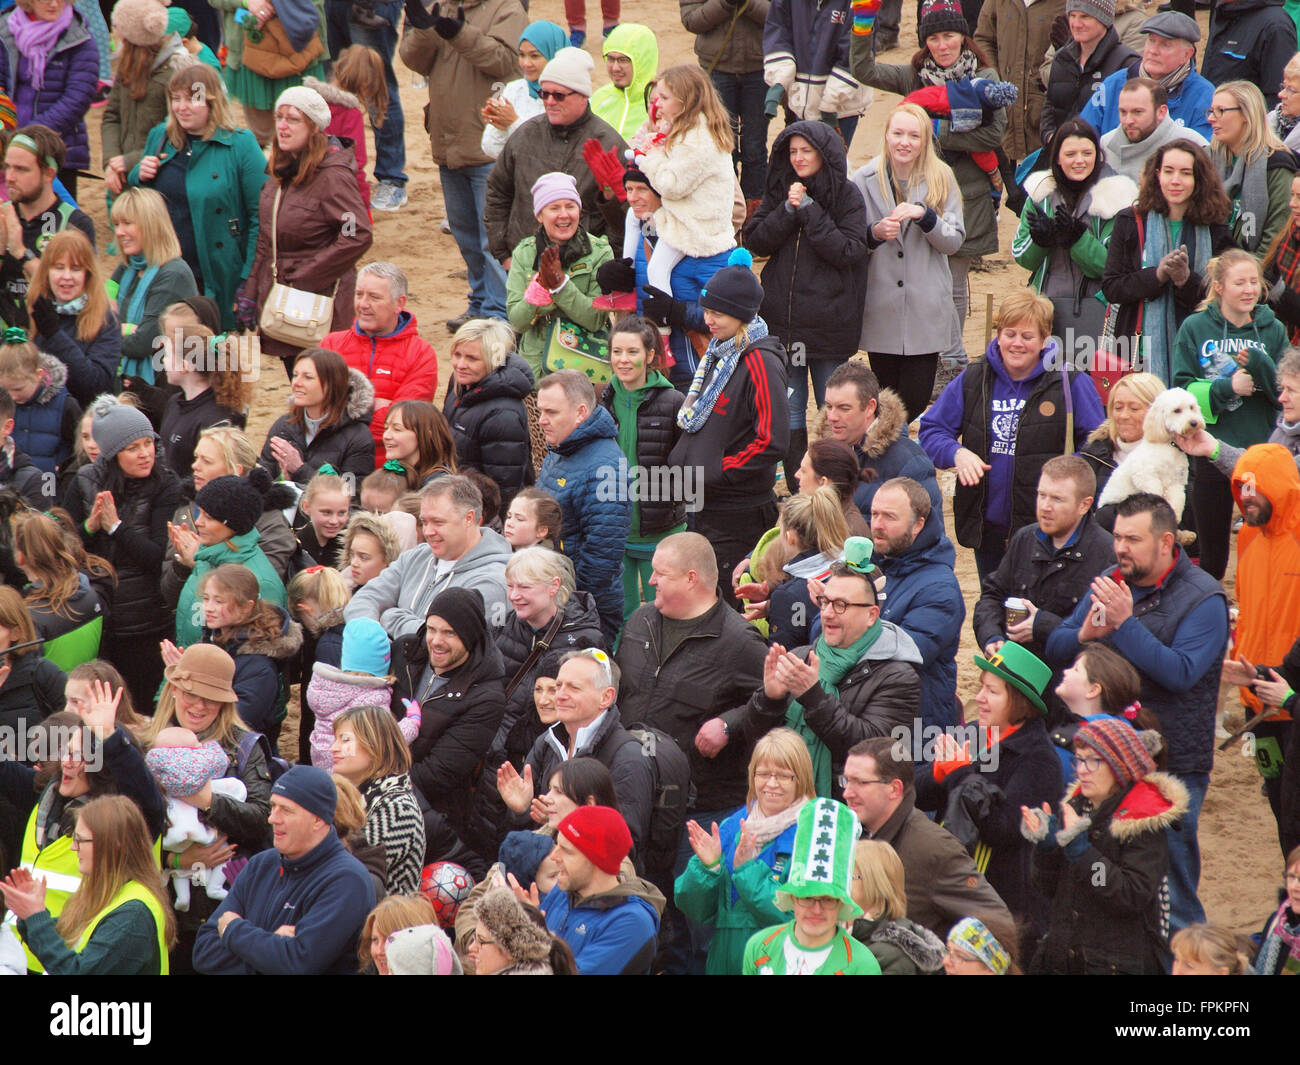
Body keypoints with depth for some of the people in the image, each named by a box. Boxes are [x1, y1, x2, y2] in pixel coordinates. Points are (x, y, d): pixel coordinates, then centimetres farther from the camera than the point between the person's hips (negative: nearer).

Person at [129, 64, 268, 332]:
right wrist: (139, 176, -2)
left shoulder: (240, 145, -9)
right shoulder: (159, 137, 9)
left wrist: (249, 280, -15)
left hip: (219, 281, -5)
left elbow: (261, 215, -11)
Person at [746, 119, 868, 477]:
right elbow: (755, 242, 0)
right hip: (782, 321, 3)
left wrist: (809, 211, -17)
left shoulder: (846, 196, -4)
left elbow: (849, 251, -14)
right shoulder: (779, 191, 7)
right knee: (789, 413, 7)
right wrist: (788, 210, -14)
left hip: (829, 323, -3)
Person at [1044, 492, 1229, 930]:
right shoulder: (1109, 583, 9)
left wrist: (1125, 624, -27)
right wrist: (1085, 634, -14)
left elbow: (1180, 673, -23)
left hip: (1172, 763, -6)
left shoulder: (1202, 599, -10)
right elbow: (1055, 650, 9)